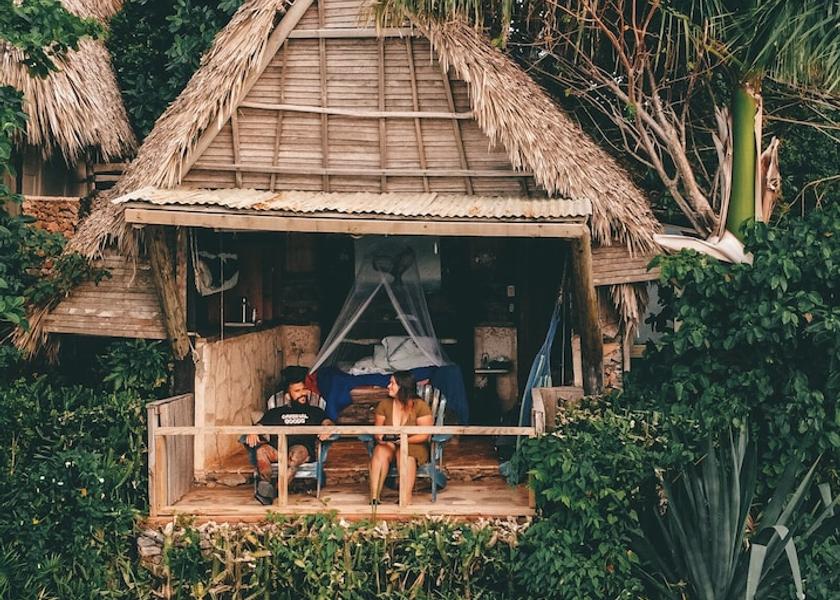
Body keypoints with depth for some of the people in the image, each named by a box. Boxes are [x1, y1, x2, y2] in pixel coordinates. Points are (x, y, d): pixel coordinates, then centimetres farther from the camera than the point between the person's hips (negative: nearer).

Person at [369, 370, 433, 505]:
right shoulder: (384, 405, 4)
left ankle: (406, 499, -45)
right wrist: (380, 437, -19)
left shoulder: (420, 406, -7)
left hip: (413, 445, -3)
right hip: (388, 444, 3)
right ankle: (374, 498, -40)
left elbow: (424, 435, -11)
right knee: (380, 451, -33)